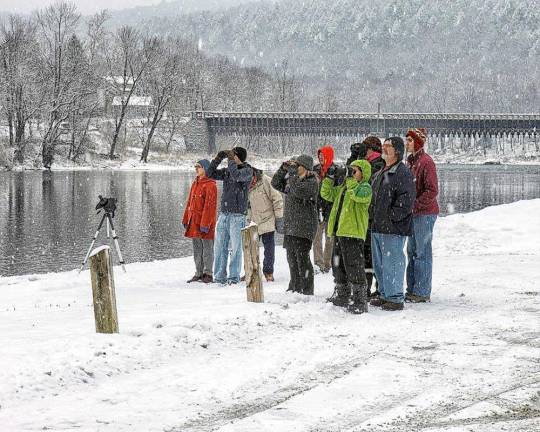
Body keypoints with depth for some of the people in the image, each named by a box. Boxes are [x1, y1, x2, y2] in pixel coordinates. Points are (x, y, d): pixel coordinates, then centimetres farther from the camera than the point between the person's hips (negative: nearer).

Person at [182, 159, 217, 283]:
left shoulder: (210, 185, -12)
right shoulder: (195, 183, 15)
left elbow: (209, 206, -17)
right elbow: (189, 202, 19)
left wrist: (205, 223, -21)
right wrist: (186, 219, 15)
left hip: (205, 221, -8)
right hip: (194, 221, 8)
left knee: (207, 247, -1)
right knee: (197, 248, 11)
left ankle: (207, 274, 4)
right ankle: (199, 273, 18)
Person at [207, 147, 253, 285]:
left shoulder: (247, 171, -5)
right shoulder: (226, 171, 13)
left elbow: (236, 175, -24)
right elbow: (211, 174, 9)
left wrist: (231, 161, -12)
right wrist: (219, 158, 1)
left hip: (237, 215, -6)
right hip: (223, 214, 6)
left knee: (235, 247, -2)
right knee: (219, 246, 5)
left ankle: (234, 277, 5)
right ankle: (219, 276, 10)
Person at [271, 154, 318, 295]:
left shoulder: (312, 182, -9)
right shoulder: (292, 180, 17)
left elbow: (298, 190, -24)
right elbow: (276, 184, 19)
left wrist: (292, 172, -16)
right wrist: (283, 169, 6)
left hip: (304, 227, -9)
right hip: (290, 226, 9)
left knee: (302, 257, -11)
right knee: (291, 257, 14)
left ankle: (307, 290, -7)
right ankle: (295, 286, 25)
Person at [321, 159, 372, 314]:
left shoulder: (365, 187, -7)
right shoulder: (343, 188, 20)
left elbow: (357, 194, -29)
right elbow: (327, 194, 24)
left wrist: (351, 179, -22)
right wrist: (329, 178, 12)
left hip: (353, 233, -9)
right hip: (339, 232, 9)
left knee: (354, 267, -10)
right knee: (338, 265, 18)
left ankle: (360, 300, -7)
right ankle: (342, 296, 30)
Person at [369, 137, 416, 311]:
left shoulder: (403, 173, -12)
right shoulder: (379, 174, 17)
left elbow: (406, 200, -18)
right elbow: (373, 197, 27)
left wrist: (391, 217, -16)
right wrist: (373, 216, 14)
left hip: (393, 229, -10)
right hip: (377, 228, 10)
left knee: (392, 264, -7)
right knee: (379, 264, 16)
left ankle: (395, 298, -1)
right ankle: (385, 295, 27)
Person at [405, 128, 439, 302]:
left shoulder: (426, 162, -13)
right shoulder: (411, 161, 14)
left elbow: (432, 191, -19)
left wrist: (415, 205, -19)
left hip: (425, 213, -9)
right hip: (413, 214, 9)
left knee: (422, 253, -5)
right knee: (412, 252, 13)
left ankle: (422, 292, -1)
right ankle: (412, 290, 21)